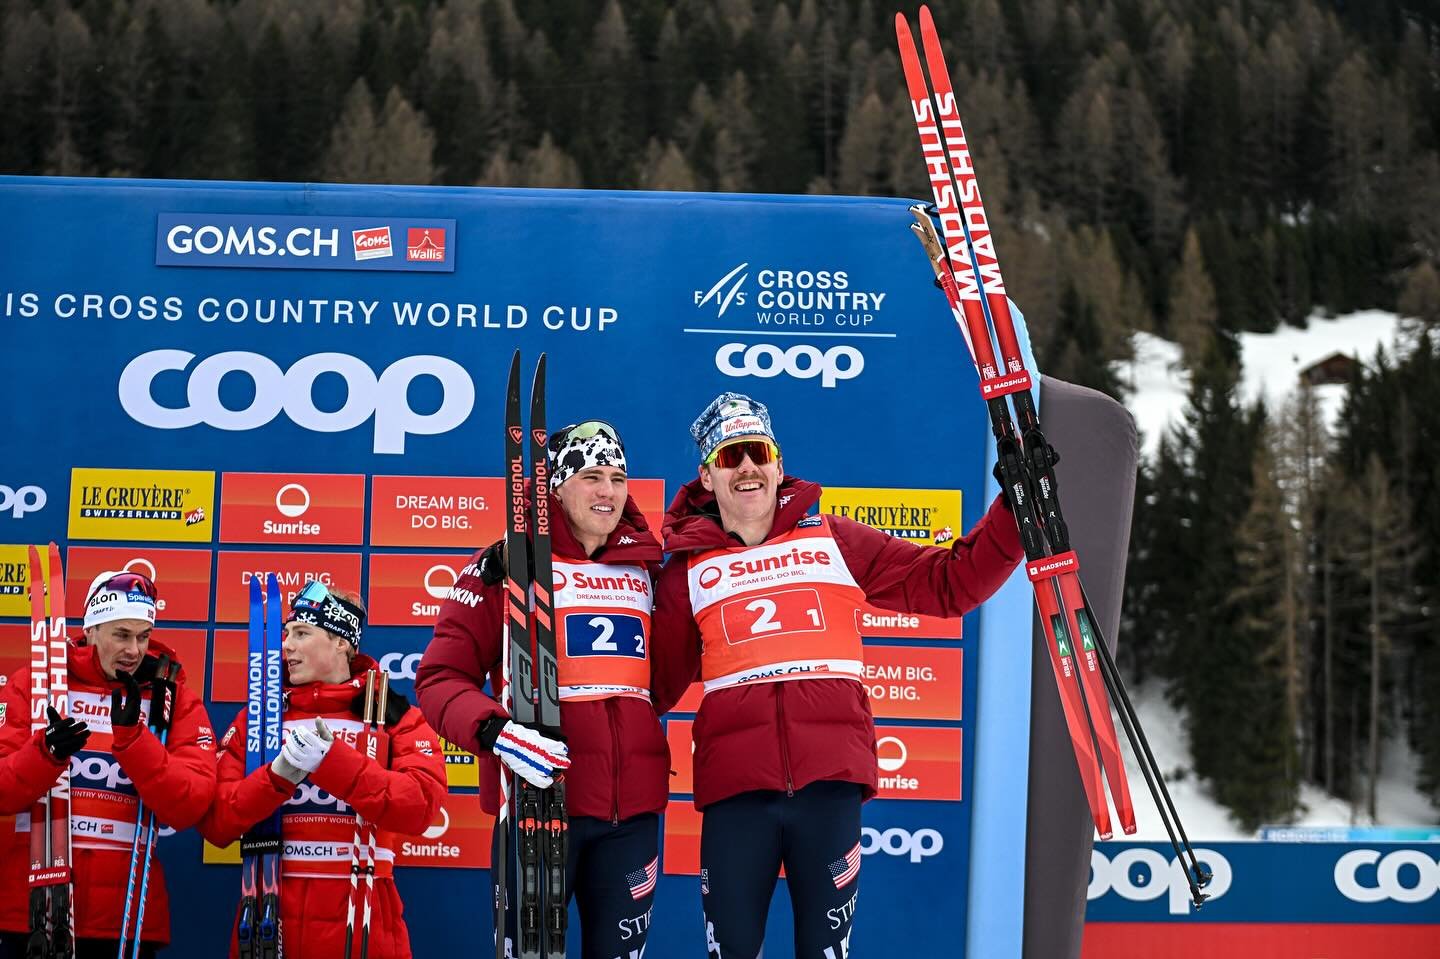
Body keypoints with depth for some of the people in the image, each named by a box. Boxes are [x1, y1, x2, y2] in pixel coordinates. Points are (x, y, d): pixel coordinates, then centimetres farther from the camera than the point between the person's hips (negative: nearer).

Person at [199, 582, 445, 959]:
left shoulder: (394, 715, 3)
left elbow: (419, 806, -13)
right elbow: (215, 823, 1)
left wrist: (331, 760, -22)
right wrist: (277, 776, -16)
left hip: (361, 920, -2)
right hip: (269, 921, 2)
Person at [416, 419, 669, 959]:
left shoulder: (645, 568, 13)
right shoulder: (509, 564, -1)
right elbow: (440, 678, -5)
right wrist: (495, 732, -23)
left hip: (633, 810, 4)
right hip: (539, 799, -4)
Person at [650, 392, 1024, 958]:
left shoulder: (834, 541, 10)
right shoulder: (690, 568, 10)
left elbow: (952, 583, 10)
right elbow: (657, 683, 13)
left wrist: (1016, 507, 1)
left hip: (830, 782, 0)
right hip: (734, 786, 0)